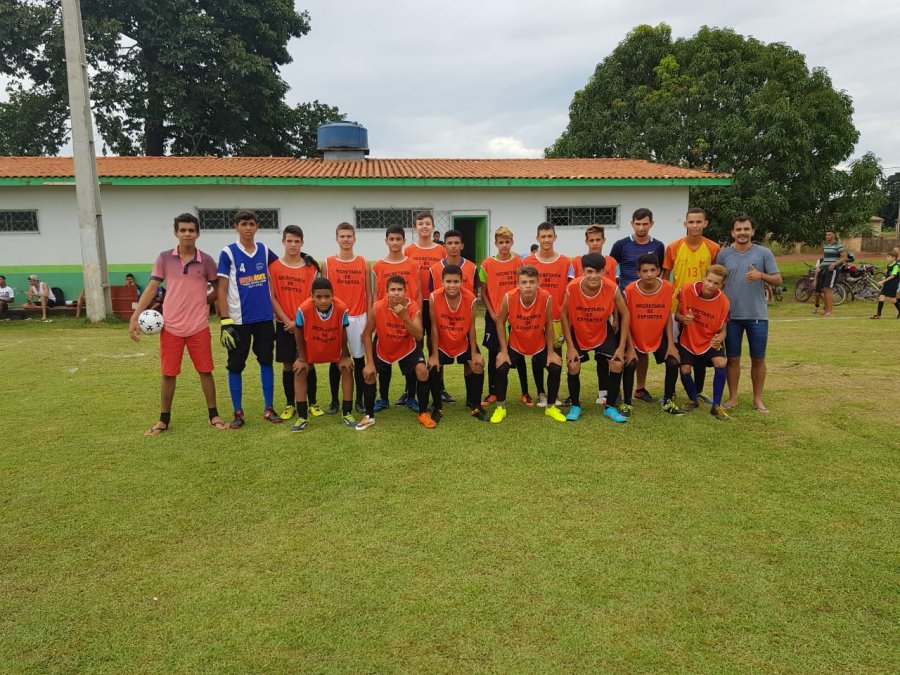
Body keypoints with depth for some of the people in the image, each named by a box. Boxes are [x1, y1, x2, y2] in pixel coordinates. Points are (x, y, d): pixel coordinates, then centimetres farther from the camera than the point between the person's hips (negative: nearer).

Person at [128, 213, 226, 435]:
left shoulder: (206, 261, -2)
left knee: (205, 371, 6)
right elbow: (151, 288, 0)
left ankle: (213, 415, 19)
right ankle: (164, 420, 21)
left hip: (199, 327, 0)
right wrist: (134, 317, -5)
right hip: (170, 327, 1)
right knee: (168, 374, 8)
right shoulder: (164, 258, -1)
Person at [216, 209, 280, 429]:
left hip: (265, 318, 3)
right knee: (236, 366, 3)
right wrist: (225, 321, -13)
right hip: (239, 320, -3)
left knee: (266, 361, 8)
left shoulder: (264, 250, 6)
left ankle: (268, 409, 18)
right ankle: (238, 412, 15)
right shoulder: (228, 253, -5)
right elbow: (222, 290, -6)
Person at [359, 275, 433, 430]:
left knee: (422, 371, -20)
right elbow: (367, 335, -14)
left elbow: (419, 337, -35)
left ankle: (423, 413, -2)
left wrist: (404, 317, -48)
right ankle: (369, 416, 11)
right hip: (382, 349, 1)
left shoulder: (413, 307, -26)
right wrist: (369, 362, -17)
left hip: (407, 348, -1)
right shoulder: (377, 307, -26)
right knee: (369, 373, -10)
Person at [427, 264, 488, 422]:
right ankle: (437, 408, 5)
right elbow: (434, 327, -18)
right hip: (442, 343, -1)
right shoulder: (434, 297, -27)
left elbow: (471, 327, -12)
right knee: (434, 367, -15)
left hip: (464, 343, 1)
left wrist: (474, 353, -8)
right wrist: (434, 354, -16)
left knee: (478, 365, -8)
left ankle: (475, 405, 10)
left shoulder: (470, 298, -24)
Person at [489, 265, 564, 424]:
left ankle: (551, 407, 15)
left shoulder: (546, 297, -29)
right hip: (515, 345, -1)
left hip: (540, 345, 1)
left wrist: (551, 352, -7)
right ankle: (500, 408, 6)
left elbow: (549, 325, -12)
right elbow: (500, 322, -12)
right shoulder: (509, 297, -30)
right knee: (501, 368, -16)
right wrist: (504, 350, -12)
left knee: (555, 368, -10)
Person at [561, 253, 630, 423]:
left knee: (617, 364, -8)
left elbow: (624, 315, -12)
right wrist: (570, 346, -14)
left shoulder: (612, 288, -27)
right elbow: (564, 315, -14)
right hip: (578, 334, -1)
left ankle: (609, 407, 10)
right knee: (573, 366, -11)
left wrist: (622, 346, -14)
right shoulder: (572, 288, -29)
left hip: (603, 333, 1)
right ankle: (575, 406, 11)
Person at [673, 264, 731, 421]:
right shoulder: (686, 290, -19)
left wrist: (719, 339, -32)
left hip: (710, 341, 0)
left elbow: (722, 330, -8)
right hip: (688, 340, 1)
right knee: (685, 370, -10)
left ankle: (716, 406, -6)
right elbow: (676, 314, -6)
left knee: (720, 364, -23)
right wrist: (683, 319, -30)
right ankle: (693, 400, 22)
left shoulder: (723, 302, -18)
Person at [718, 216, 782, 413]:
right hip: (731, 315, 1)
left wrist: (761, 275, -21)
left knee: (758, 358, 6)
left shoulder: (764, 253, 0)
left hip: (757, 315, -1)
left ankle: (758, 399, 18)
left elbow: (778, 280, -1)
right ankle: (732, 398, 18)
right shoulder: (724, 254, 4)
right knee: (732, 358, 7)